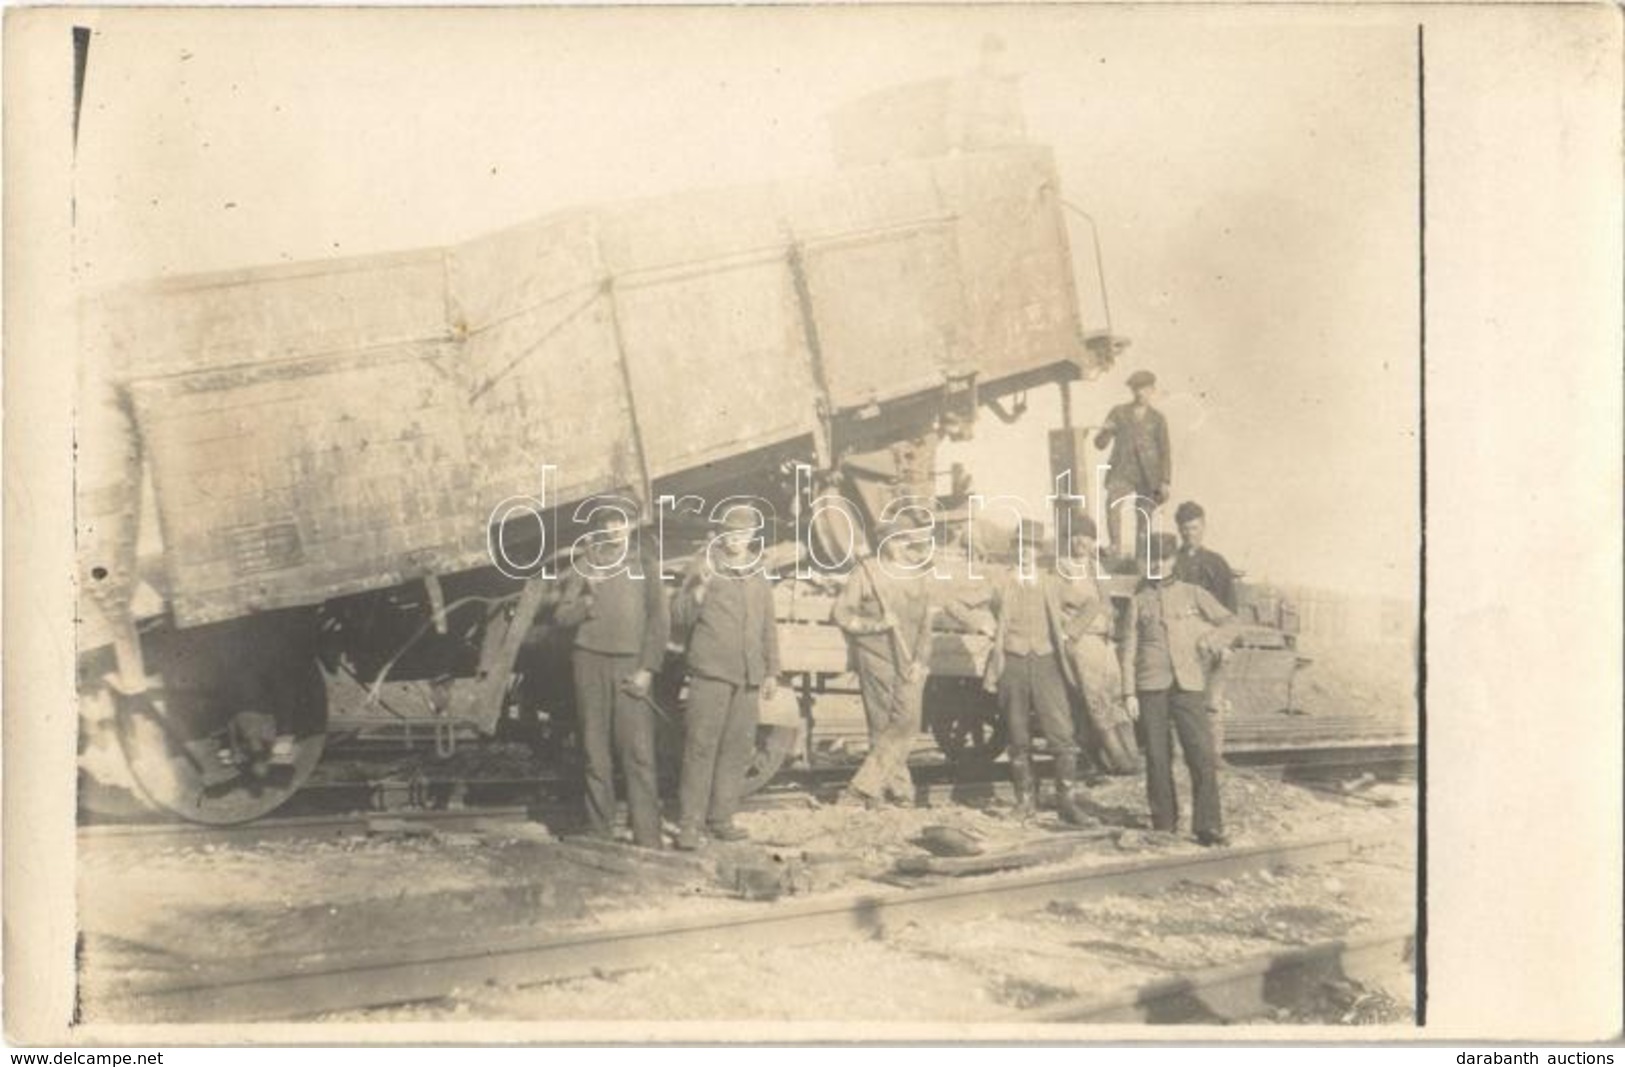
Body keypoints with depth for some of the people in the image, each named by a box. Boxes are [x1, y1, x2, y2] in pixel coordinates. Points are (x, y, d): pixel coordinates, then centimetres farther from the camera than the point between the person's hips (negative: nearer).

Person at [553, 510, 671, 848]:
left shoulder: (644, 564, 10)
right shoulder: (584, 567, 13)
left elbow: (659, 619, 5)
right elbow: (562, 615, 7)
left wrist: (647, 668, -4)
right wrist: (589, 598, -12)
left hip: (630, 665, -1)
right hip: (590, 661, 2)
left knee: (638, 751, -9)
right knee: (595, 748, 3)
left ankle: (647, 836, -10)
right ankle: (598, 830, 10)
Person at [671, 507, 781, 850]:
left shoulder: (757, 574, 16)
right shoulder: (704, 564, 2)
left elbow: (768, 625, 22)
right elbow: (681, 616, -3)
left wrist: (772, 670, 19)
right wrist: (700, 588, -19)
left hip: (748, 676, 5)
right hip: (710, 671, -5)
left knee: (737, 748, 5)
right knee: (701, 747, -8)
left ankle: (721, 818, 15)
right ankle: (689, 823, -5)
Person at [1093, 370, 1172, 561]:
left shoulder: (1157, 419, 8)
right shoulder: (1119, 412, 8)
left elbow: (1165, 452, 8)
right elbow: (1100, 443, 6)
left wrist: (1165, 483, 0)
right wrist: (1105, 432, -17)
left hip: (1147, 476, 1)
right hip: (1122, 472, -1)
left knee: (1144, 518, -2)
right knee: (1112, 505, -25)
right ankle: (1116, 550, -24)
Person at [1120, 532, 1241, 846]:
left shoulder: (1193, 594, 11)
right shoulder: (1139, 601, 11)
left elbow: (1229, 622, 11)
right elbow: (1129, 649, 8)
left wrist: (1210, 641, -10)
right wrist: (1129, 693, 1)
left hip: (1189, 685, 0)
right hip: (1152, 687, 0)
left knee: (1203, 755, -7)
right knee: (1157, 758, 2)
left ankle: (1208, 826, -1)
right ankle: (1164, 824, 14)